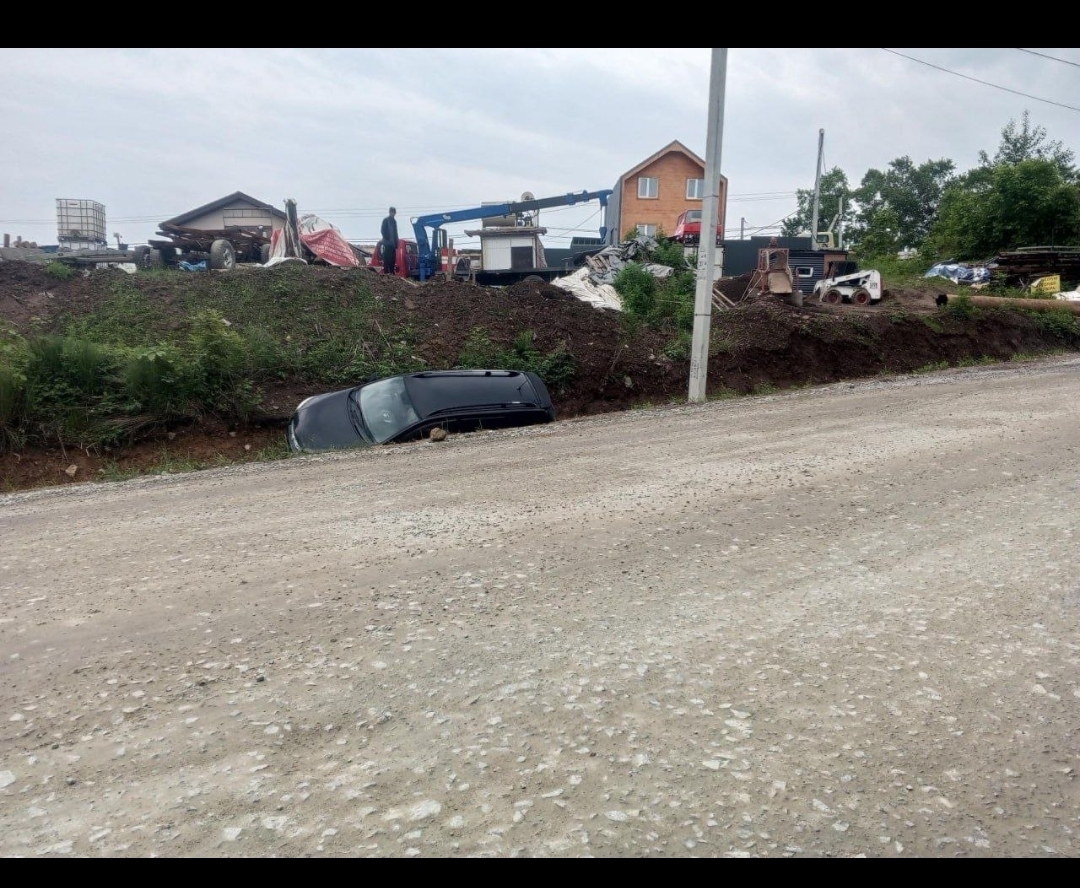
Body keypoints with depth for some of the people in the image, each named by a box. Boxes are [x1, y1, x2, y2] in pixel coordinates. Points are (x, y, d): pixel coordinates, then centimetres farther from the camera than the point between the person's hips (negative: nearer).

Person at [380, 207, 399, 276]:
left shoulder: (394, 221, 18)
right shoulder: (386, 220, -3)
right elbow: (383, 231, -8)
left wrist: (396, 243, 13)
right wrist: (387, 239, -15)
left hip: (393, 243, 7)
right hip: (387, 243, -7)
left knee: (393, 258, 5)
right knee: (386, 257, -9)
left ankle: (392, 271, 8)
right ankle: (386, 272, -11)